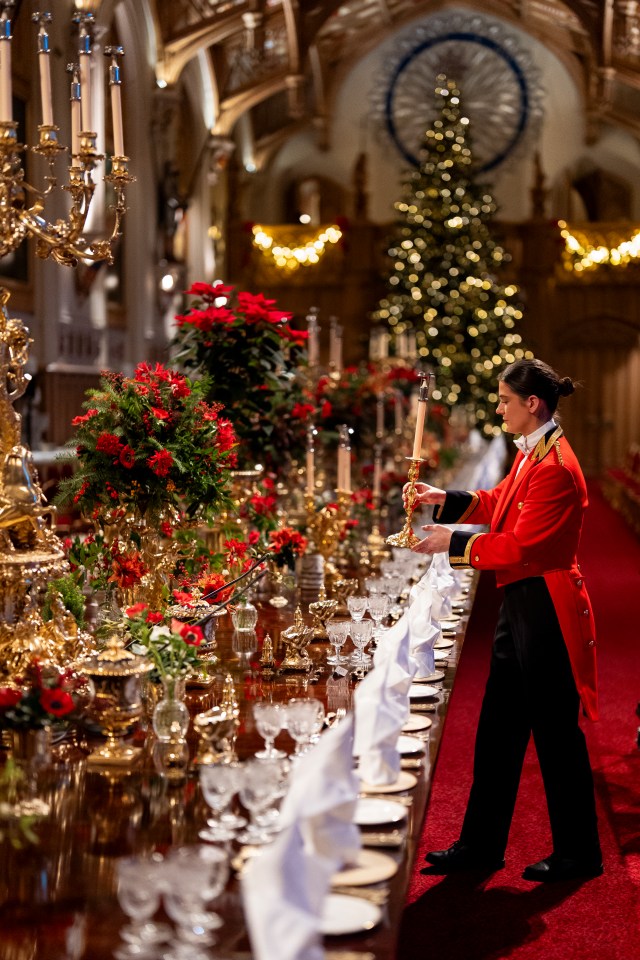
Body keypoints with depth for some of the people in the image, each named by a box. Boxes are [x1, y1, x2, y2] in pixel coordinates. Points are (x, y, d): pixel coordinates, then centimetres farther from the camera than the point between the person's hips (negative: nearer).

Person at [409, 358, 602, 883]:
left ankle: (579, 854, 19)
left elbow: (521, 545, -22)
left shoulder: (556, 466, -21)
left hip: (546, 608, -10)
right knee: (498, 730, 14)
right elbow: (498, 502, 22)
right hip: (520, 604, 10)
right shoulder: (529, 454, 10)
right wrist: (446, 500, 10)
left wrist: (454, 542, -15)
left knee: (556, 732, 3)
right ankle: (481, 845, 25)